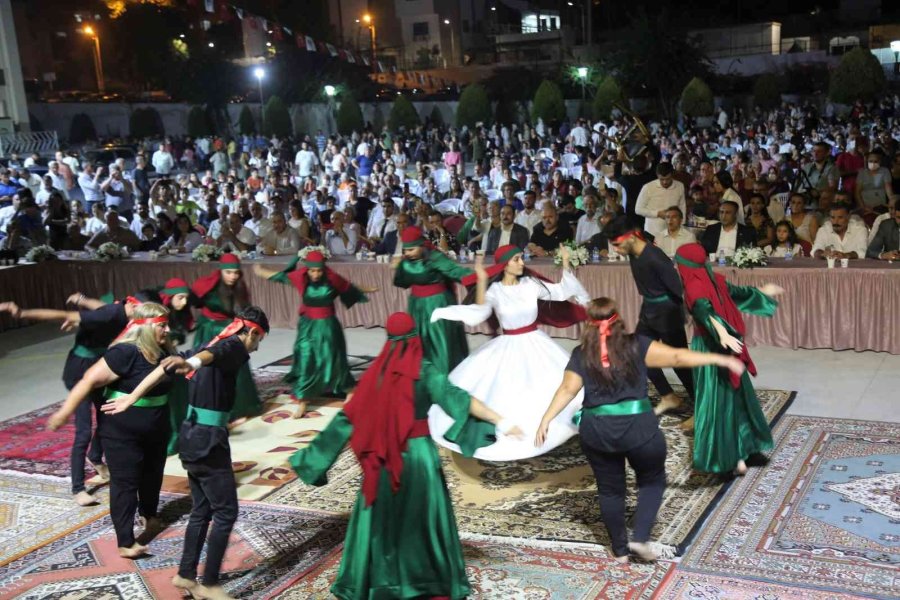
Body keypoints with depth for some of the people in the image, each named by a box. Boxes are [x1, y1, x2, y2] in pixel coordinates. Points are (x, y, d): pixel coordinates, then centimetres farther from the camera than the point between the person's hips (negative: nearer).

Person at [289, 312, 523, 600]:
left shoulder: (376, 372, 2)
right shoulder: (424, 370, -9)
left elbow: (348, 417, 4)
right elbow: (457, 398, -19)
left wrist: (314, 454, 12)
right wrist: (500, 420, -23)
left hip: (383, 459, 3)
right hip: (418, 454, -3)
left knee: (379, 518, 15)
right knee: (424, 518, 9)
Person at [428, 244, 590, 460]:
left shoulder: (531, 284, -5)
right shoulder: (494, 290, -13)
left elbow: (561, 292, -1)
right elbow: (478, 314, -30)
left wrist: (565, 264, -11)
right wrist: (482, 281, -37)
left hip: (535, 343, 3)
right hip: (508, 347, -2)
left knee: (553, 385, 2)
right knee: (500, 394, -2)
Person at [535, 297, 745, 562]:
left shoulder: (581, 355, 6)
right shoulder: (636, 345, 0)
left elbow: (567, 390, 0)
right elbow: (676, 357, -2)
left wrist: (545, 420, 6)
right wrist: (721, 359, 2)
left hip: (595, 430, 2)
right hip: (637, 426, -2)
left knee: (610, 488, 15)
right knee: (652, 480, 19)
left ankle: (620, 551, 24)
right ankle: (640, 538, 7)